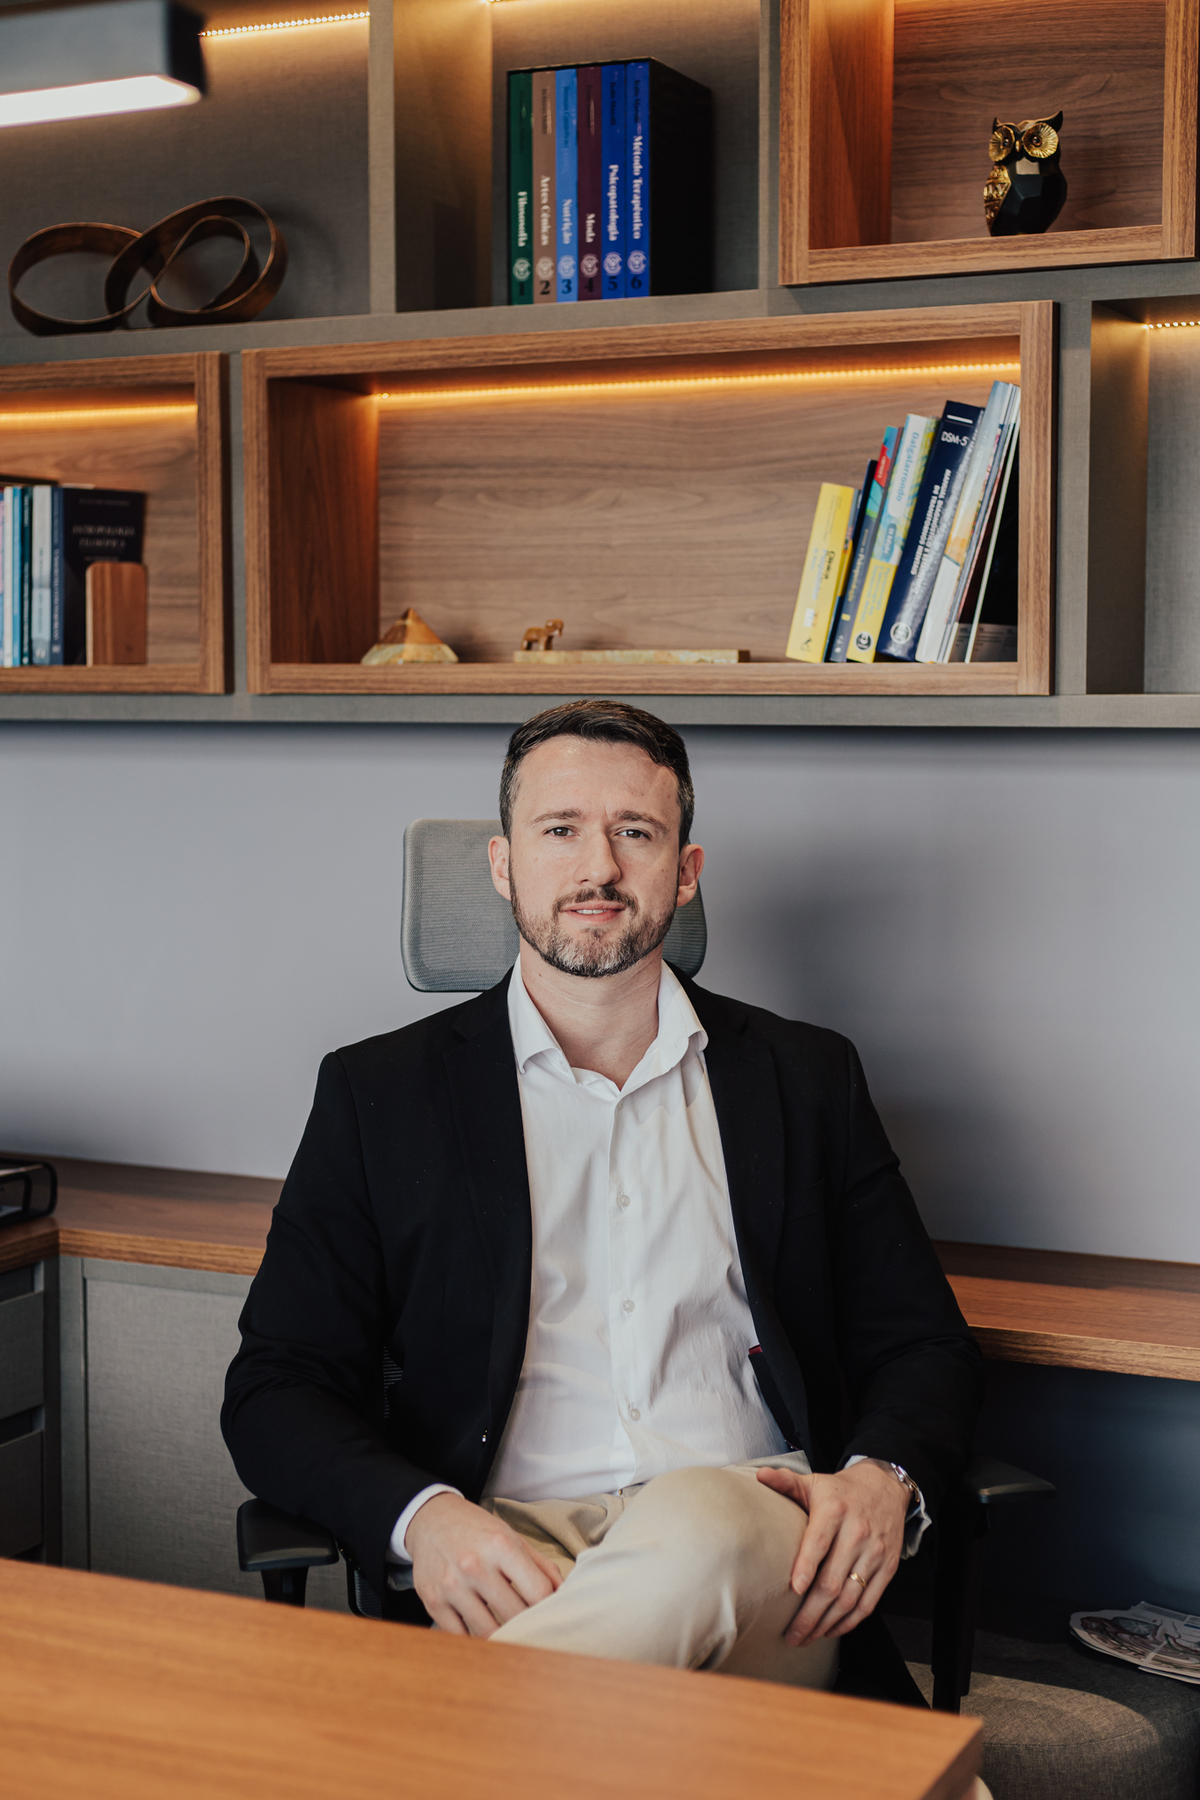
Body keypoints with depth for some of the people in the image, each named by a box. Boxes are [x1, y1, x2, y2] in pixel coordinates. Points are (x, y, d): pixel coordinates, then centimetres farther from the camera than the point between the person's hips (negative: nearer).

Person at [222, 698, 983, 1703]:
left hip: (753, 1549, 2)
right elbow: (276, 1389, 7)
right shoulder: (381, 1093, 12)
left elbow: (925, 1347, 18)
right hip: (510, 1560, -2)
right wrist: (420, 1518, -15)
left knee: (695, 1523, -37)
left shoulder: (805, 1079, 17)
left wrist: (885, 1480, -7)